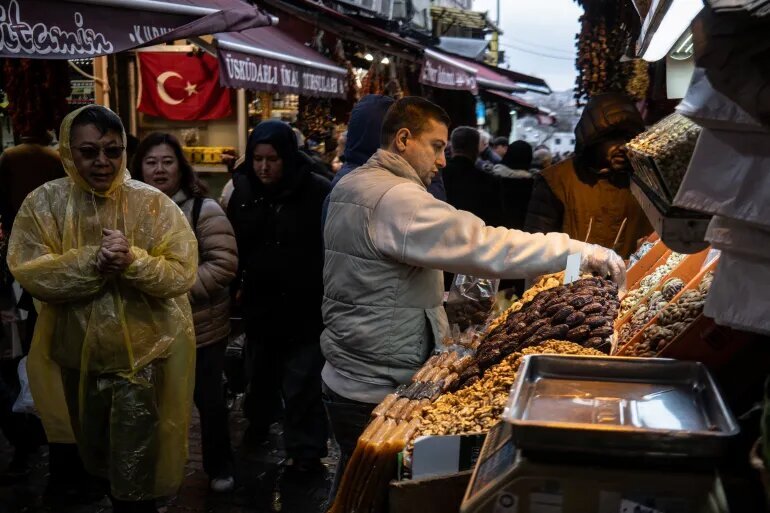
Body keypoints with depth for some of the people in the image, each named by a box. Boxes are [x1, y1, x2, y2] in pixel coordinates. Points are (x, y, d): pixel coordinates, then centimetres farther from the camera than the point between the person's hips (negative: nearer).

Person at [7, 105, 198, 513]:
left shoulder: (151, 202, -8)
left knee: (135, 480, 6)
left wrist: (132, 260, -29)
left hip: (144, 356, -2)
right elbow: (29, 272, -13)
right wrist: (93, 261, -26)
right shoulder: (44, 202, -4)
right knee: (95, 459, 24)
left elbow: (182, 273, -12)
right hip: (77, 357, 3)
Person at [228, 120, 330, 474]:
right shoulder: (243, 190, 0)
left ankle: (305, 450, 12)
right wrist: (236, 285, 3)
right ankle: (258, 423, 45)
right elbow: (233, 245, 9)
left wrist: (327, 294, -13)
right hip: (259, 302, 5)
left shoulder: (317, 192, -16)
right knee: (261, 371, 24)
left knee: (302, 383, 1)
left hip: (304, 305, -5)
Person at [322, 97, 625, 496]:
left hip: (347, 376, 10)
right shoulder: (396, 198, -23)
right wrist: (580, 251, -25)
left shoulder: (348, 187, 11)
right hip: (378, 392, -10)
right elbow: (483, 246, -31)